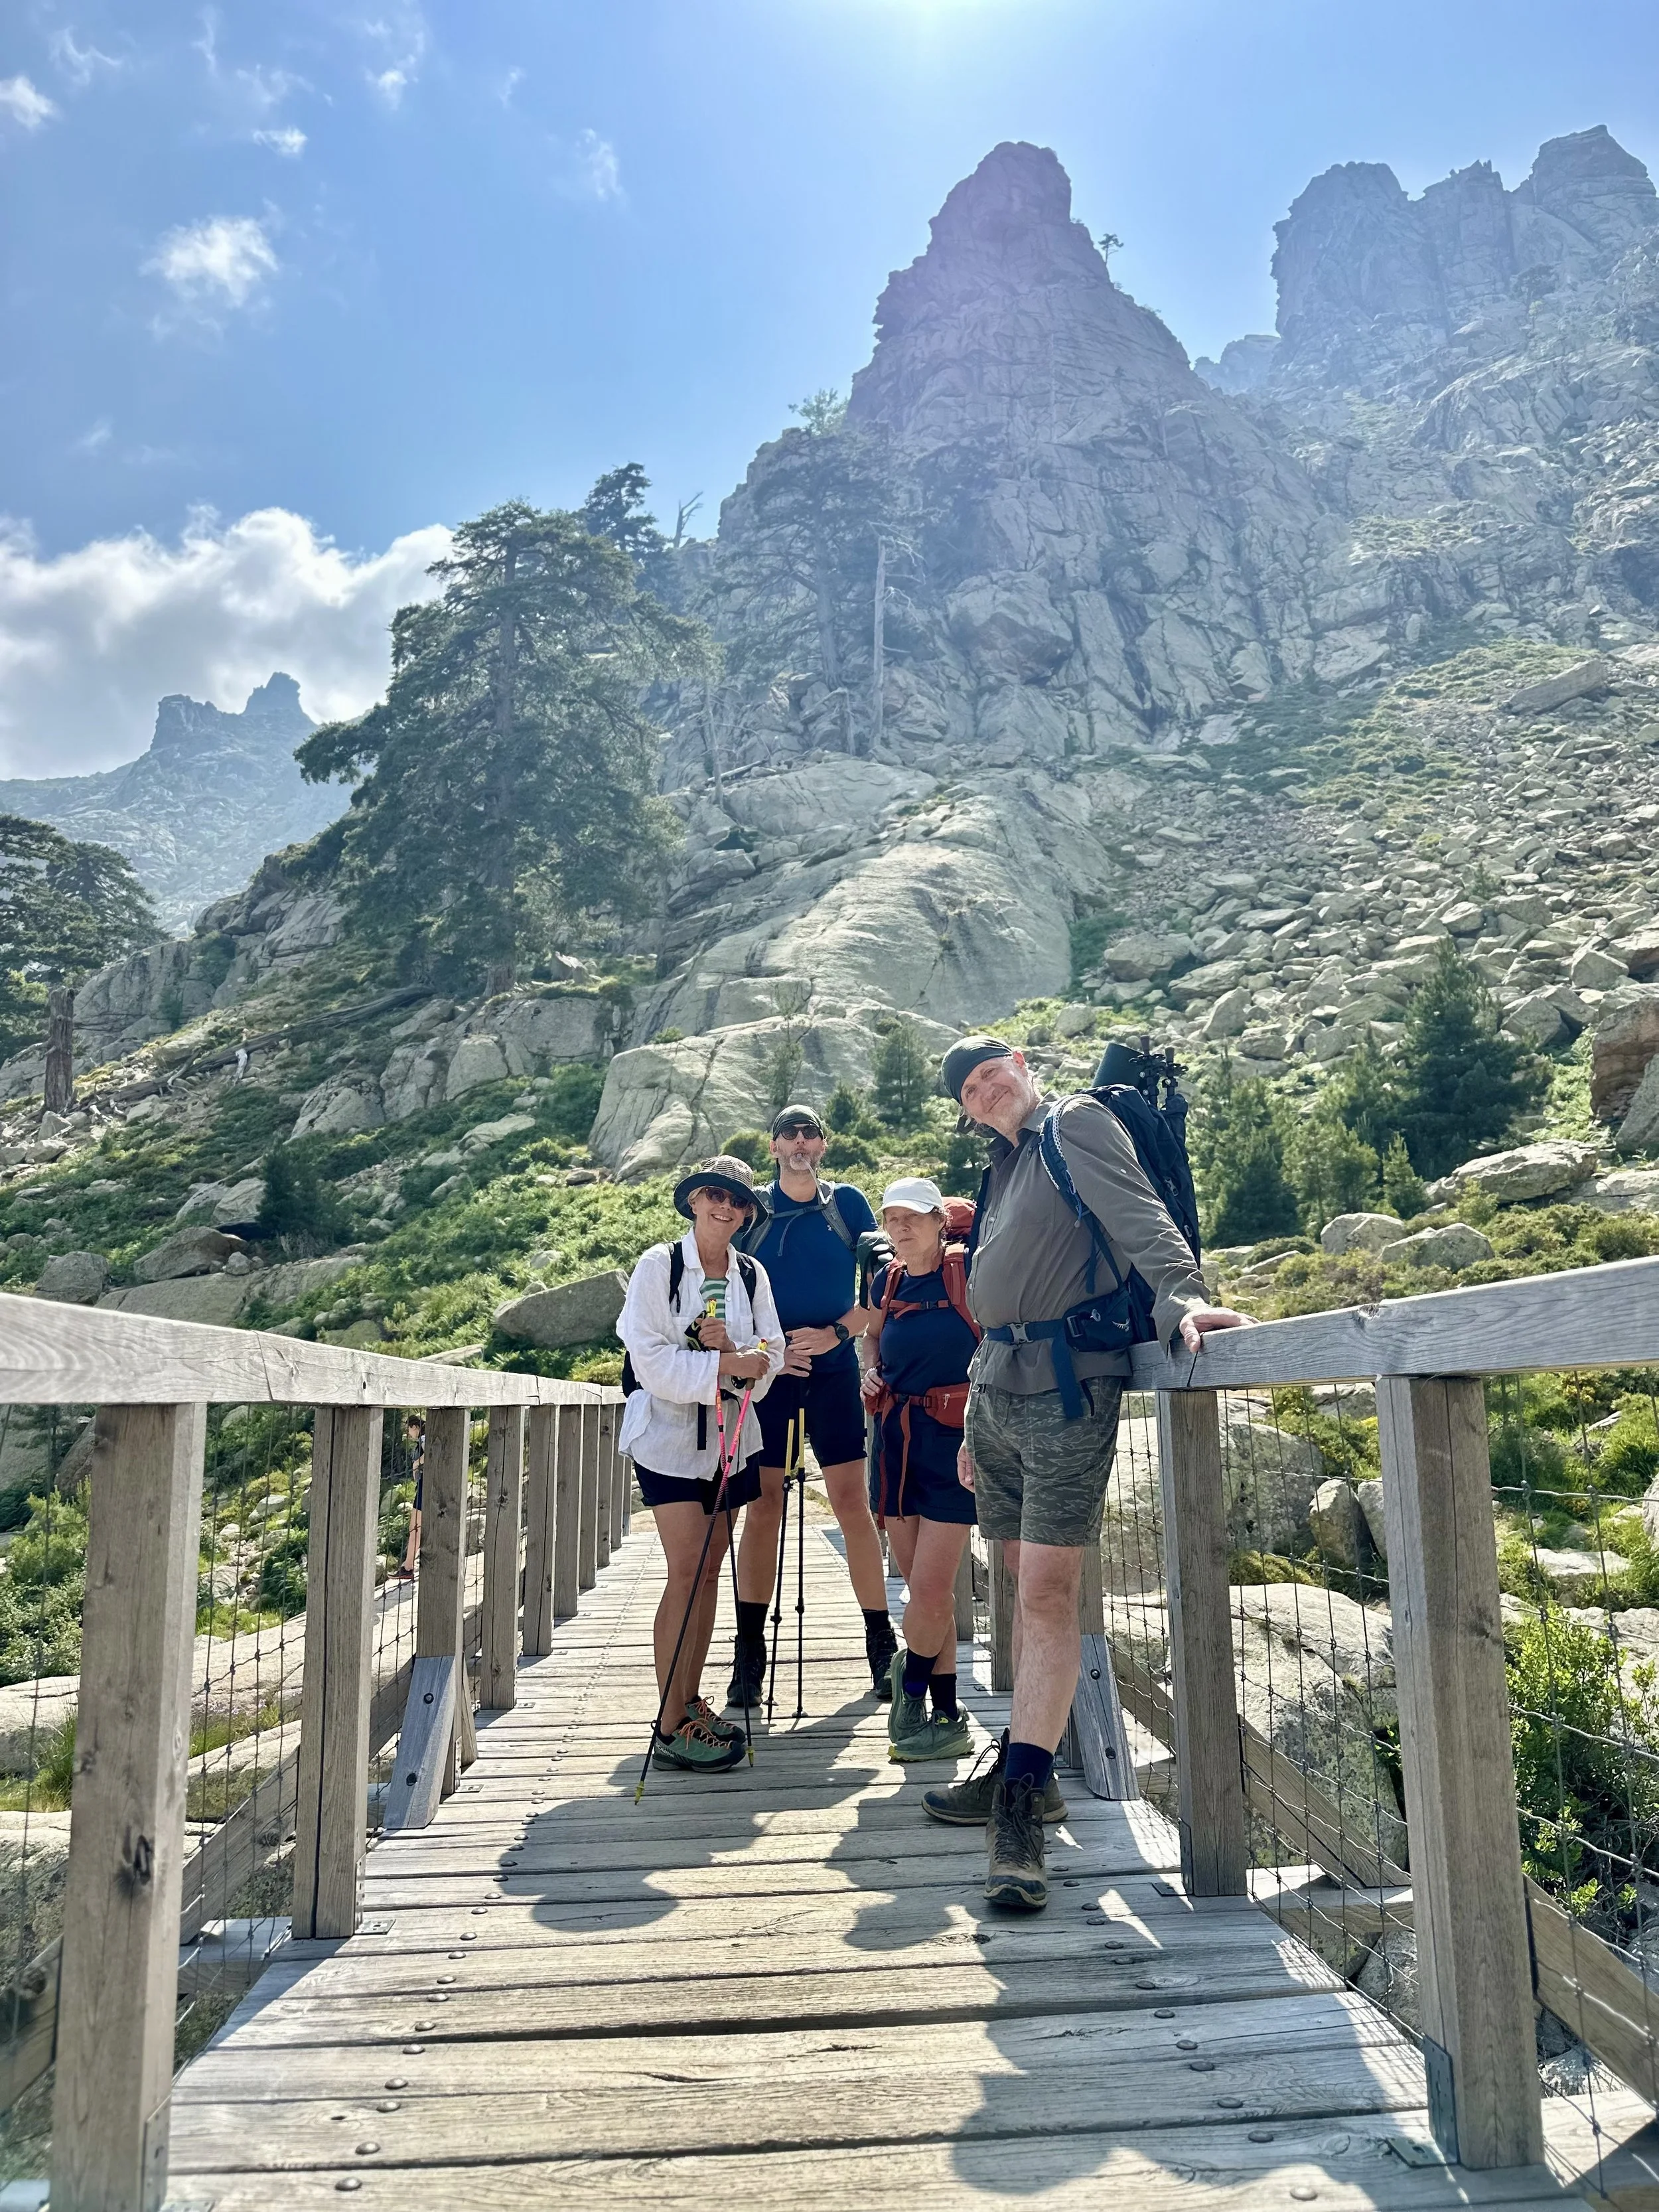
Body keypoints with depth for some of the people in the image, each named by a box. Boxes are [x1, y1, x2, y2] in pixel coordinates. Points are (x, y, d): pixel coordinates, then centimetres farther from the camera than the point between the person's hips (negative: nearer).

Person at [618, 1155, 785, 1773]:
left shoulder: (752, 1275, 6)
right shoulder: (658, 1265, -8)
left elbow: (771, 1355, 4)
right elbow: (650, 1358, -14)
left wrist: (732, 1346, -16)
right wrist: (724, 1365, -21)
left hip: (731, 1434, 5)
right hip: (670, 1432, -5)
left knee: (710, 1570, 10)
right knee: (686, 1571, -11)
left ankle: (691, 1703, 22)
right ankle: (671, 1727, -5)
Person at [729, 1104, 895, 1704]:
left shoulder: (847, 1203, 6)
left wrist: (836, 1334, -9)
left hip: (833, 1368, 0)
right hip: (766, 1369, 0)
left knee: (851, 1501, -3)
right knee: (762, 1506, 0)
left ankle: (881, 1645, 5)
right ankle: (749, 1654, 7)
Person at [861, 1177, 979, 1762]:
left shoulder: (966, 1271, -8)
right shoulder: (887, 1282, 9)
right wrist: (870, 1370, 7)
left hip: (953, 1439, -5)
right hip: (895, 1439, 5)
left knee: (931, 1591, -8)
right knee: (925, 1591, 9)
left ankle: (910, 1675, 21)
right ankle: (946, 1715, 22)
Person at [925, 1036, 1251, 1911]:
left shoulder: (1076, 1123, 0)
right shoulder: (1002, 1169, 23)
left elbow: (1139, 1216, -16)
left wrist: (1182, 1297, -34)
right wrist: (977, 1422, 25)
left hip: (1064, 1385, -8)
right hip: (995, 1389, 8)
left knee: (1048, 1592, -11)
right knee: (1026, 1585, 14)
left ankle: (1020, 1812, -10)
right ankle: (1021, 1768, 24)